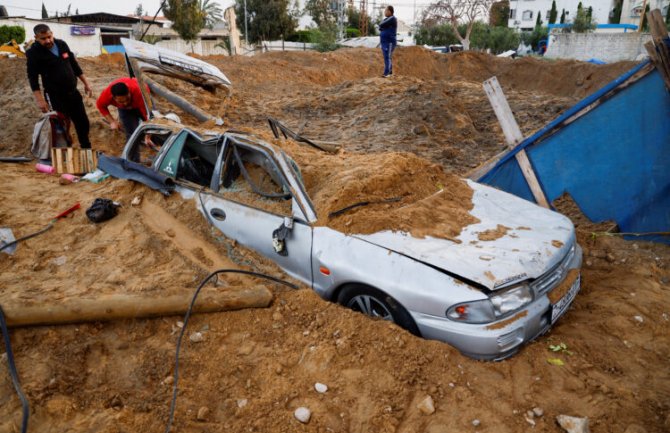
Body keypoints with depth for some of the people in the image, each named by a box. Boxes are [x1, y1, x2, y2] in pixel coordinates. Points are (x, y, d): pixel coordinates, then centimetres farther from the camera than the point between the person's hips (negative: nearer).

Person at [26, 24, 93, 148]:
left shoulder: (62, 44, 3)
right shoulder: (34, 53, -12)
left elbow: (74, 65, 13)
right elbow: (33, 77, -12)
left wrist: (86, 83, 13)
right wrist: (39, 99, -19)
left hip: (73, 92, 6)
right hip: (55, 97, -5)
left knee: (83, 123, 14)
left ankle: (86, 149, 32)